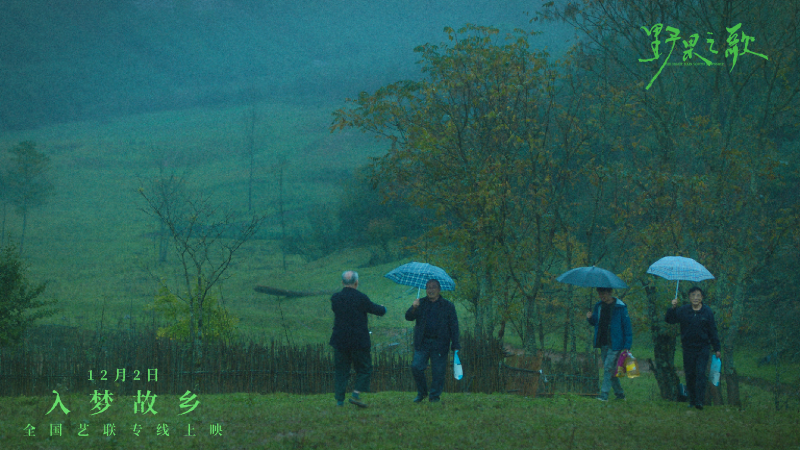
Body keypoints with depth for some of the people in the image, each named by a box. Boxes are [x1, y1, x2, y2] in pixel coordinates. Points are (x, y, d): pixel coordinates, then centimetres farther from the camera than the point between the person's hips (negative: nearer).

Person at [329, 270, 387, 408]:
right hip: (359, 342, -3)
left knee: (340, 371, 10)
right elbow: (379, 311, -1)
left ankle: (339, 400, 6)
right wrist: (383, 308, 24)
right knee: (364, 369, 10)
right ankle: (356, 394, -5)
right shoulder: (361, 298, -10)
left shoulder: (335, 298, 0)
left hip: (340, 341, 3)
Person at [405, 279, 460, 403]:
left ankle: (435, 396, 12)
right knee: (416, 367, -7)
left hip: (439, 345, -1)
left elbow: (454, 326, 5)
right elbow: (408, 317, 3)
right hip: (422, 343, 2)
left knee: (438, 372, -1)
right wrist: (413, 308, -19)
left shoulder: (447, 306, 7)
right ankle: (422, 393, 12)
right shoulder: (420, 303, 13)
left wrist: (455, 345, -3)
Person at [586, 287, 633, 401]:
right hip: (603, 344, 6)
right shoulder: (598, 306, 9)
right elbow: (595, 323, 20)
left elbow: (627, 327, -7)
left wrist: (627, 346, -11)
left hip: (615, 344, -6)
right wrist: (590, 318, -5)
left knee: (608, 367, -11)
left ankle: (604, 394, -11)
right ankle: (619, 393, 20)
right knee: (611, 369, 10)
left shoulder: (620, 307, -8)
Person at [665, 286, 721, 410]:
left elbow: (713, 331, 7)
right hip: (688, 348, 2)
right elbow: (669, 320, 0)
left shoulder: (707, 312, 2)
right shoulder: (683, 311, 2)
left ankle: (699, 401, -13)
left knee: (700, 373, -11)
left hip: (702, 348, -2)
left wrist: (717, 349, 8)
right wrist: (673, 308, -17)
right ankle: (692, 400, 17)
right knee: (689, 374, 5)